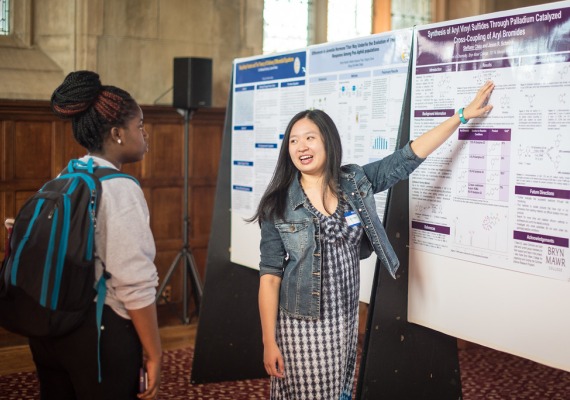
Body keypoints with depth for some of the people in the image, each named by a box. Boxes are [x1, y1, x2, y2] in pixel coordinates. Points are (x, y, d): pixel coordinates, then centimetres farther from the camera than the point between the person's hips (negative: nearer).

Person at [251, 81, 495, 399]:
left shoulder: (355, 183, -1)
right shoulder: (279, 204, -10)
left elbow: (409, 157, 0)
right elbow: (270, 275, -10)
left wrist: (463, 115, 0)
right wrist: (269, 342, -13)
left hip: (347, 319, 4)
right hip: (301, 325, -3)